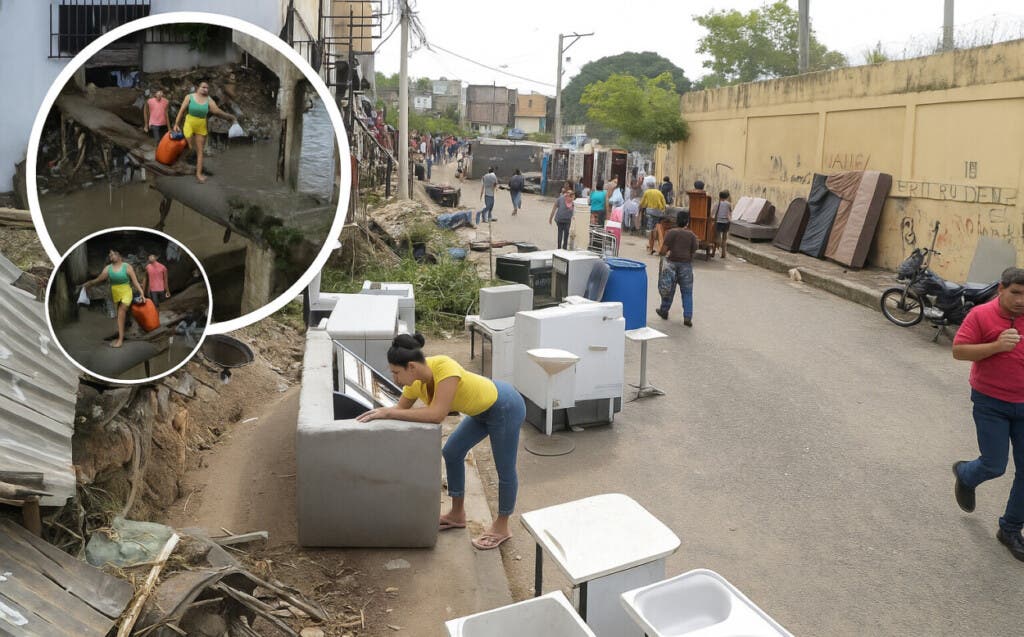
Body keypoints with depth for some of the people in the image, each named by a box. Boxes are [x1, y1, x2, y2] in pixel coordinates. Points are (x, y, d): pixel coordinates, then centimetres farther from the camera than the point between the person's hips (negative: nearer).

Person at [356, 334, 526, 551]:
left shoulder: (445, 368, -37)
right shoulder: (415, 382, -13)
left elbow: (436, 414, -42)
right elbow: (401, 411, 1)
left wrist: (389, 412, -37)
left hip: (505, 408, -8)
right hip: (483, 408, 8)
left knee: (505, 470, 5)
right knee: (452, 452, 14)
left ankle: (502, 528, 24)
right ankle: (457, 514, 30)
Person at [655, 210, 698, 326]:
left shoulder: (671, 233, -6)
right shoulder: (692, 235, -1)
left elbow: (663, 251, -10)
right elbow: (694, 252, -1)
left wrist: (659, 252, 10)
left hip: (672, 263, 0)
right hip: (687, 265, 1)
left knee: (669, 289, 14)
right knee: (687, 292, 5)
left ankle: (664, 311, 28)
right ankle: (687, 317, 0)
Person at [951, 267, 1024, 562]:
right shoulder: (982, 315, -11)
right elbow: (958, 350, -14)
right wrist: (996, 346, -25)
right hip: (991, 404, -4)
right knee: (994, 466, 0)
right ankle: (965, 474, 37)